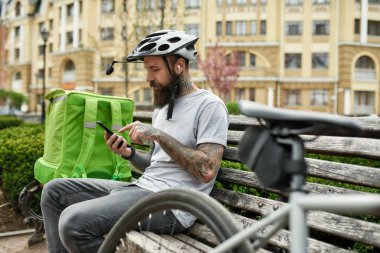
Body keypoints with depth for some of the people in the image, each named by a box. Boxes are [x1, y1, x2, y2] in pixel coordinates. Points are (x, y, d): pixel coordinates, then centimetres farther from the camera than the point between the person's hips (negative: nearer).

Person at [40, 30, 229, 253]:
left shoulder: (209, 105, -7)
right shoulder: (161, 108, 20)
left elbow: (207, 171, -18)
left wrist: (159, 135, -17)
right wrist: (128, 153, 3)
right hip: (142, 187, 9)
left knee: (74, 222, -26)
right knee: (54, 191, 9)